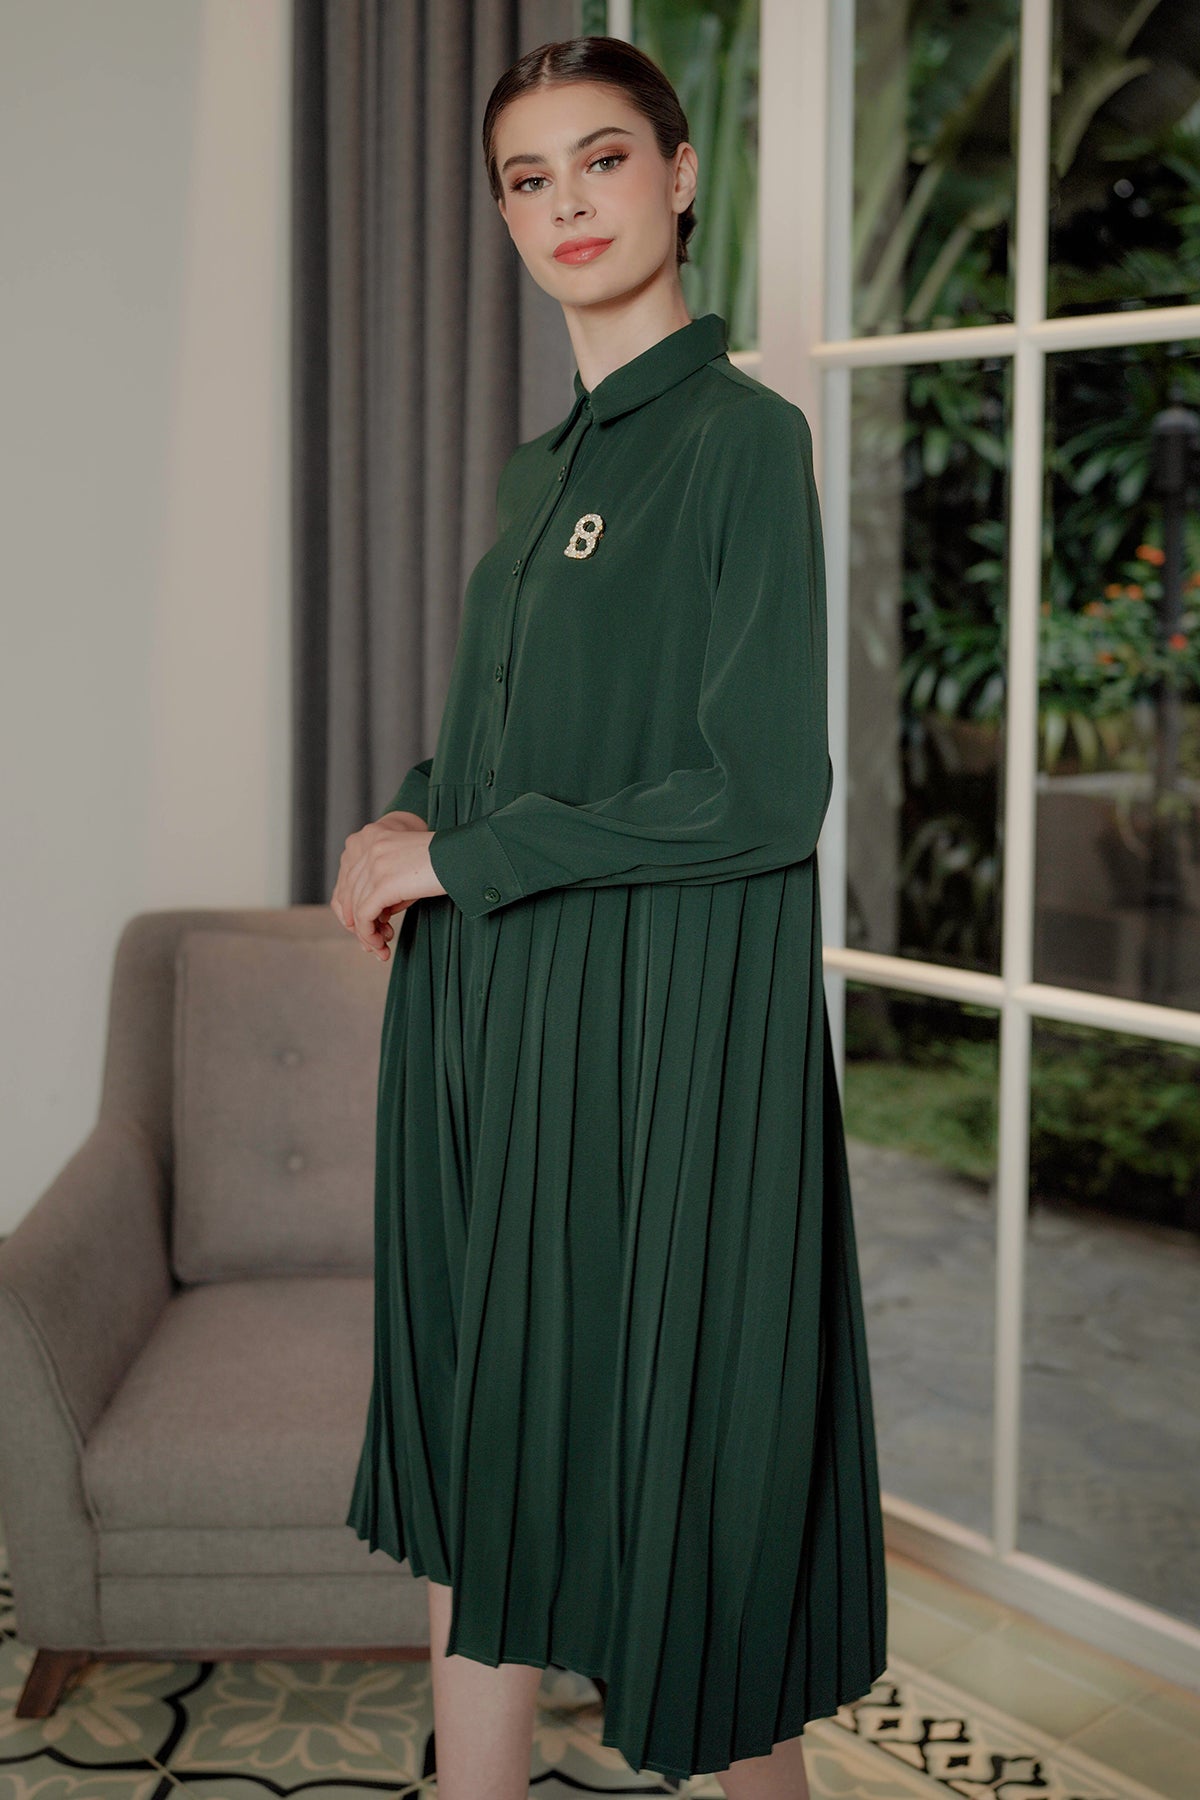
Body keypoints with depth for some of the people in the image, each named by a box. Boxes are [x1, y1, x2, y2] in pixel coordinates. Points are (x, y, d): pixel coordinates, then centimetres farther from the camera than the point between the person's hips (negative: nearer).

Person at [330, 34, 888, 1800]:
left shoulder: (744, 435, -9)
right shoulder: (542, 464, 15)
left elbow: (762, 795, -15)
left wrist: (460, 855, -12)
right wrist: (416, 818, 2)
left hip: (661, 1035, -7)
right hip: (489, 1017, 8)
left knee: (675, 1442, 4)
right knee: (475, 1437, 12)